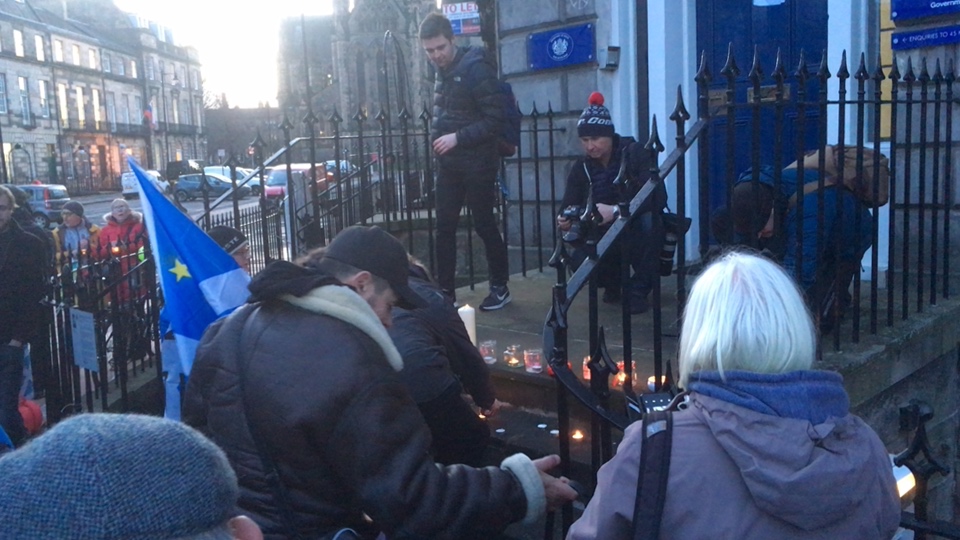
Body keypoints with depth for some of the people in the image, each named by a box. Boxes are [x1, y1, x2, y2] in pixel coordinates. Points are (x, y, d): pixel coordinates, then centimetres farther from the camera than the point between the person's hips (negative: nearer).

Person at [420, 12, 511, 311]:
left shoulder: (476, 68, -15)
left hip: (477, 162, -7)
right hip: (448, 162, 7)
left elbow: (495, 118, -18)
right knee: (444, 227, 6)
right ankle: (445, 290, 15)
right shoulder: (442, 71, 9)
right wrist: (438, 136, 5)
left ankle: (500, 288, 17)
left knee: (484, 225, 2)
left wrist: (458, 138, -22)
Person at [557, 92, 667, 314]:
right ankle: (613, 281, 10)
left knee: (648, 220, -38)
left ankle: (638, 289, -17)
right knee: (580, 262, -27)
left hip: (637, 234, -3)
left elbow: (657, 196, -29)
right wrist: (565, 220, -33)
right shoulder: (581, 168, -1)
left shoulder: (634, 153, -15)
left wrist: (616, 211, -43)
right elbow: (569, 206, -7)